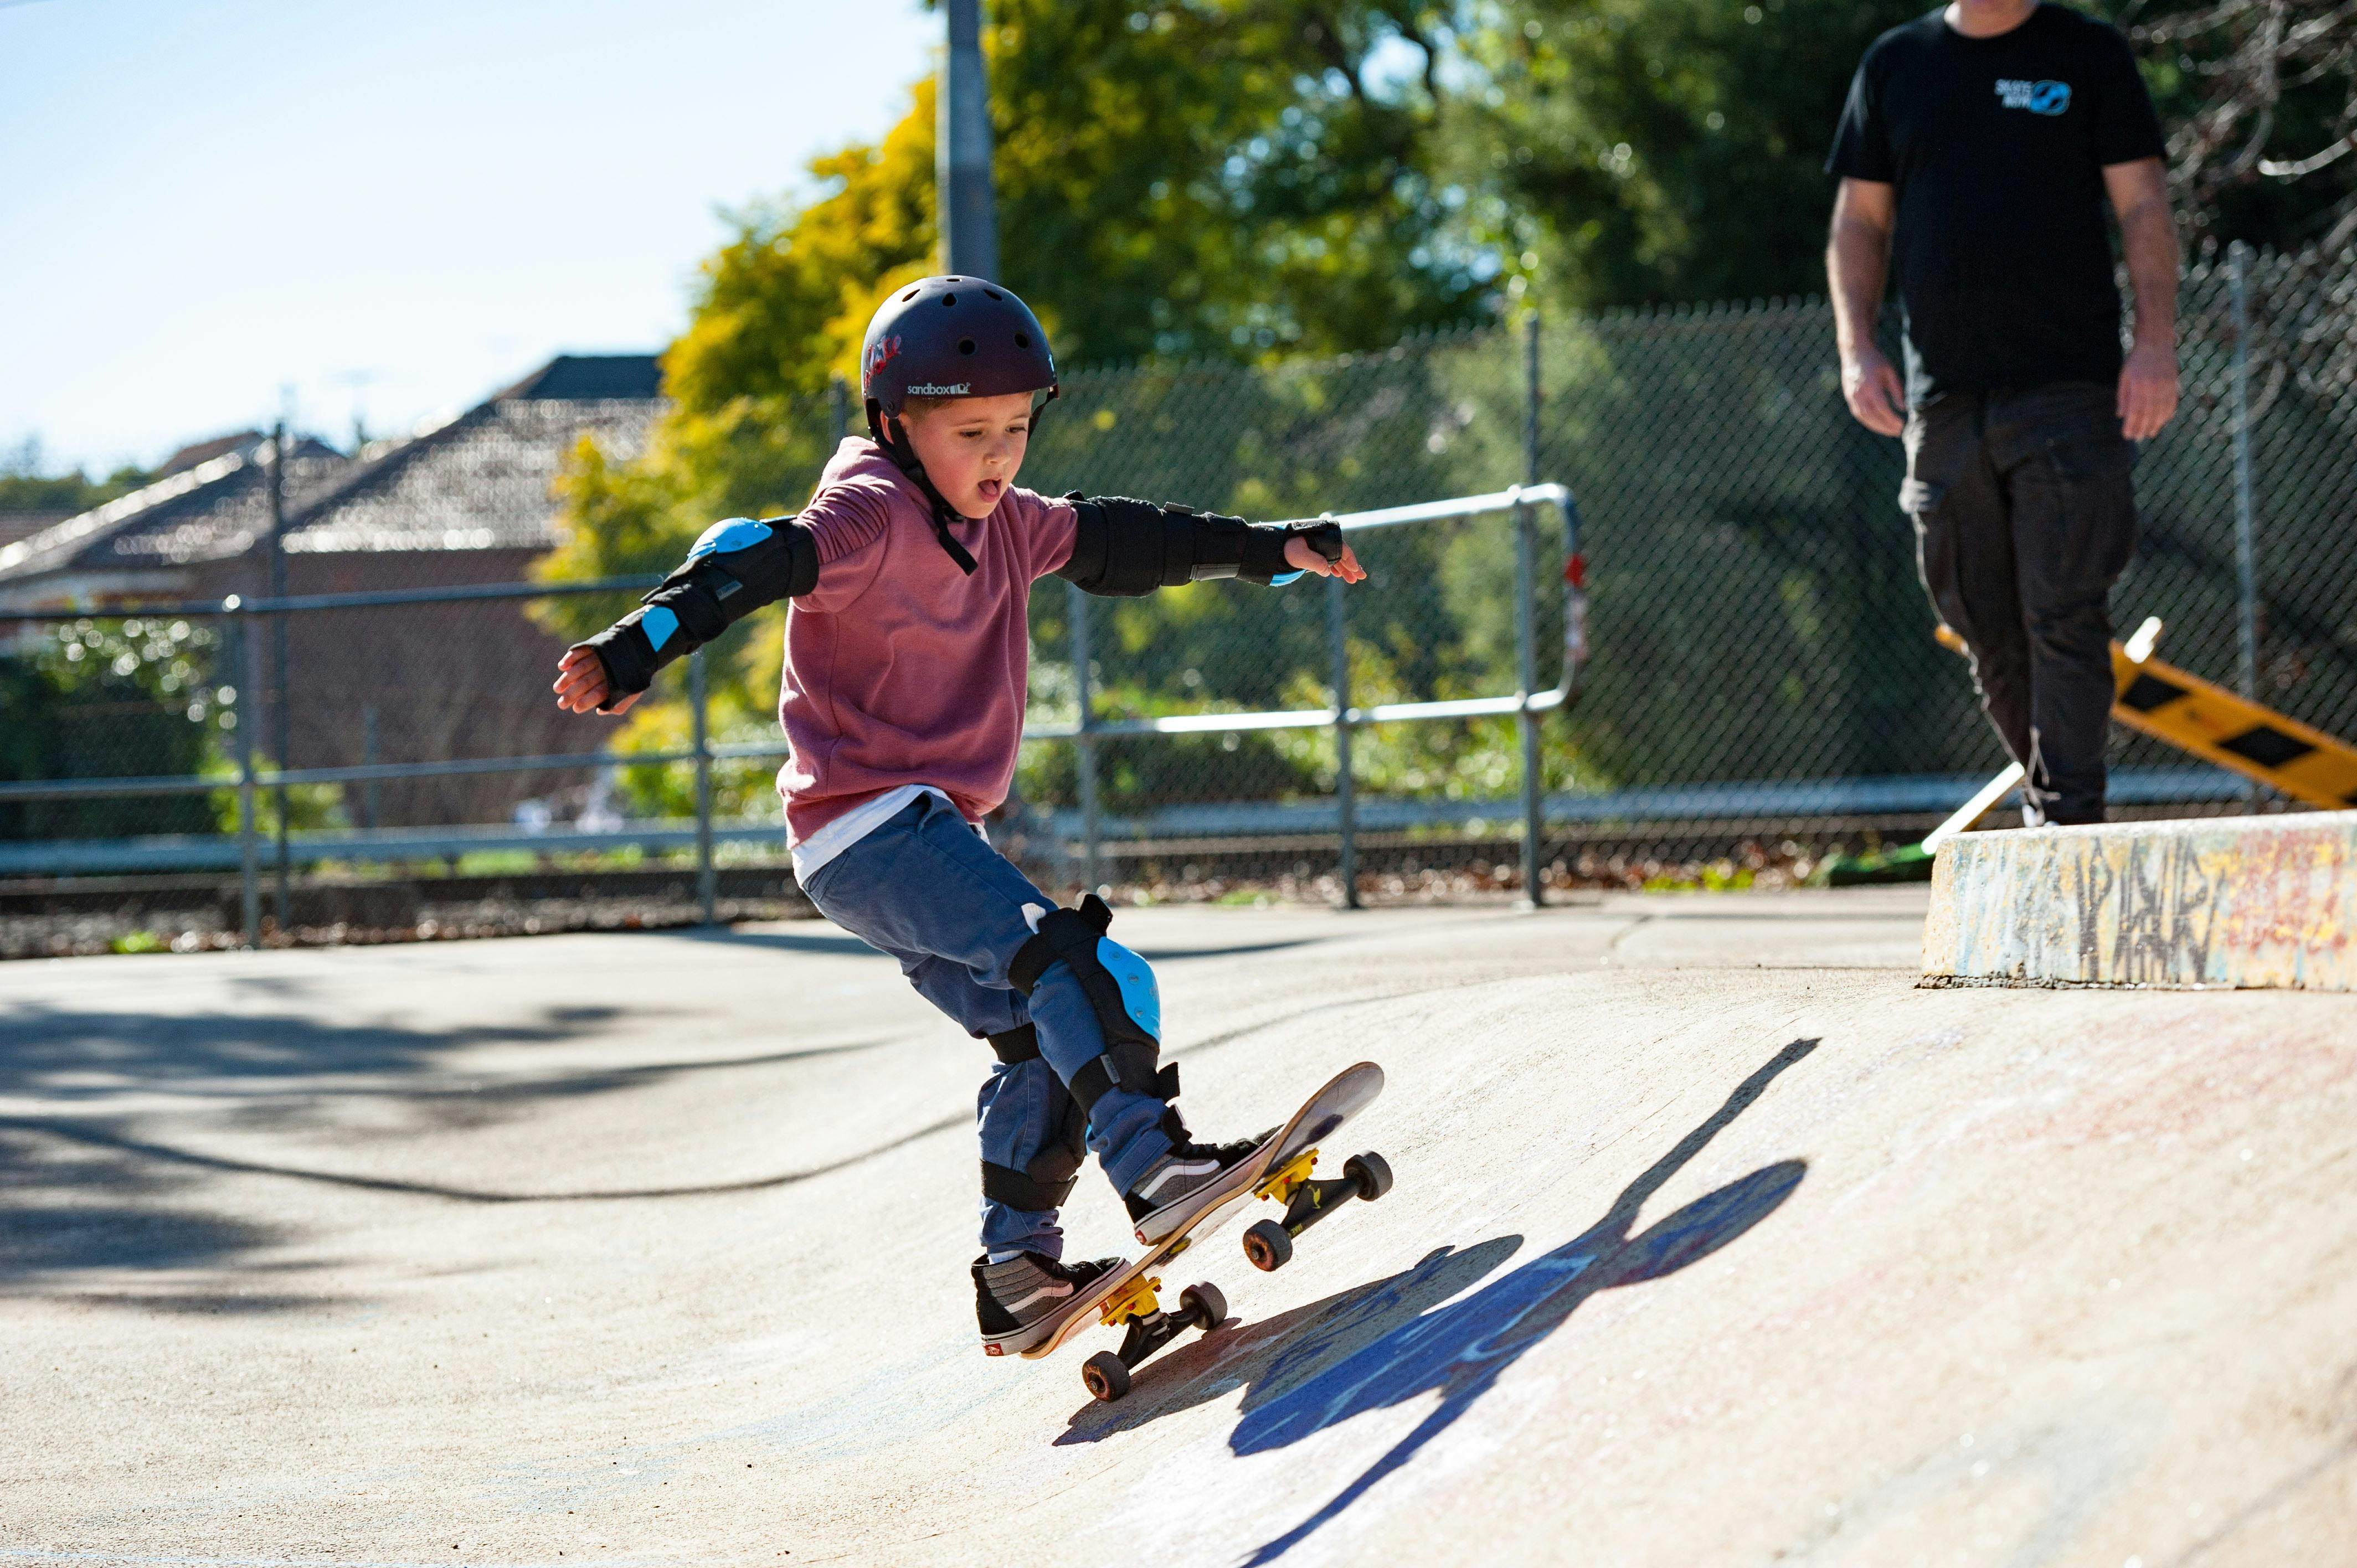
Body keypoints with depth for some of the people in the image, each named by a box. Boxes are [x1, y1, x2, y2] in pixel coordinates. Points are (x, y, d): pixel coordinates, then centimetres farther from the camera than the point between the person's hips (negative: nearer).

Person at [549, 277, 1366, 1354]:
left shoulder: (1002, 522, 13)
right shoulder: (874, 516, -13)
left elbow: (1115, 544, 27)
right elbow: (752, 564, -27)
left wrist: (1271, 551, 32)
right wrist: (631, 655, -43)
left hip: (928, 832, 10)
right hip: (869, 826, -10)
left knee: (1040, 1038, 9)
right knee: (1073, 965, -22)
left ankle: (1018, 1272, 11)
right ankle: (1153, 1168, -30)